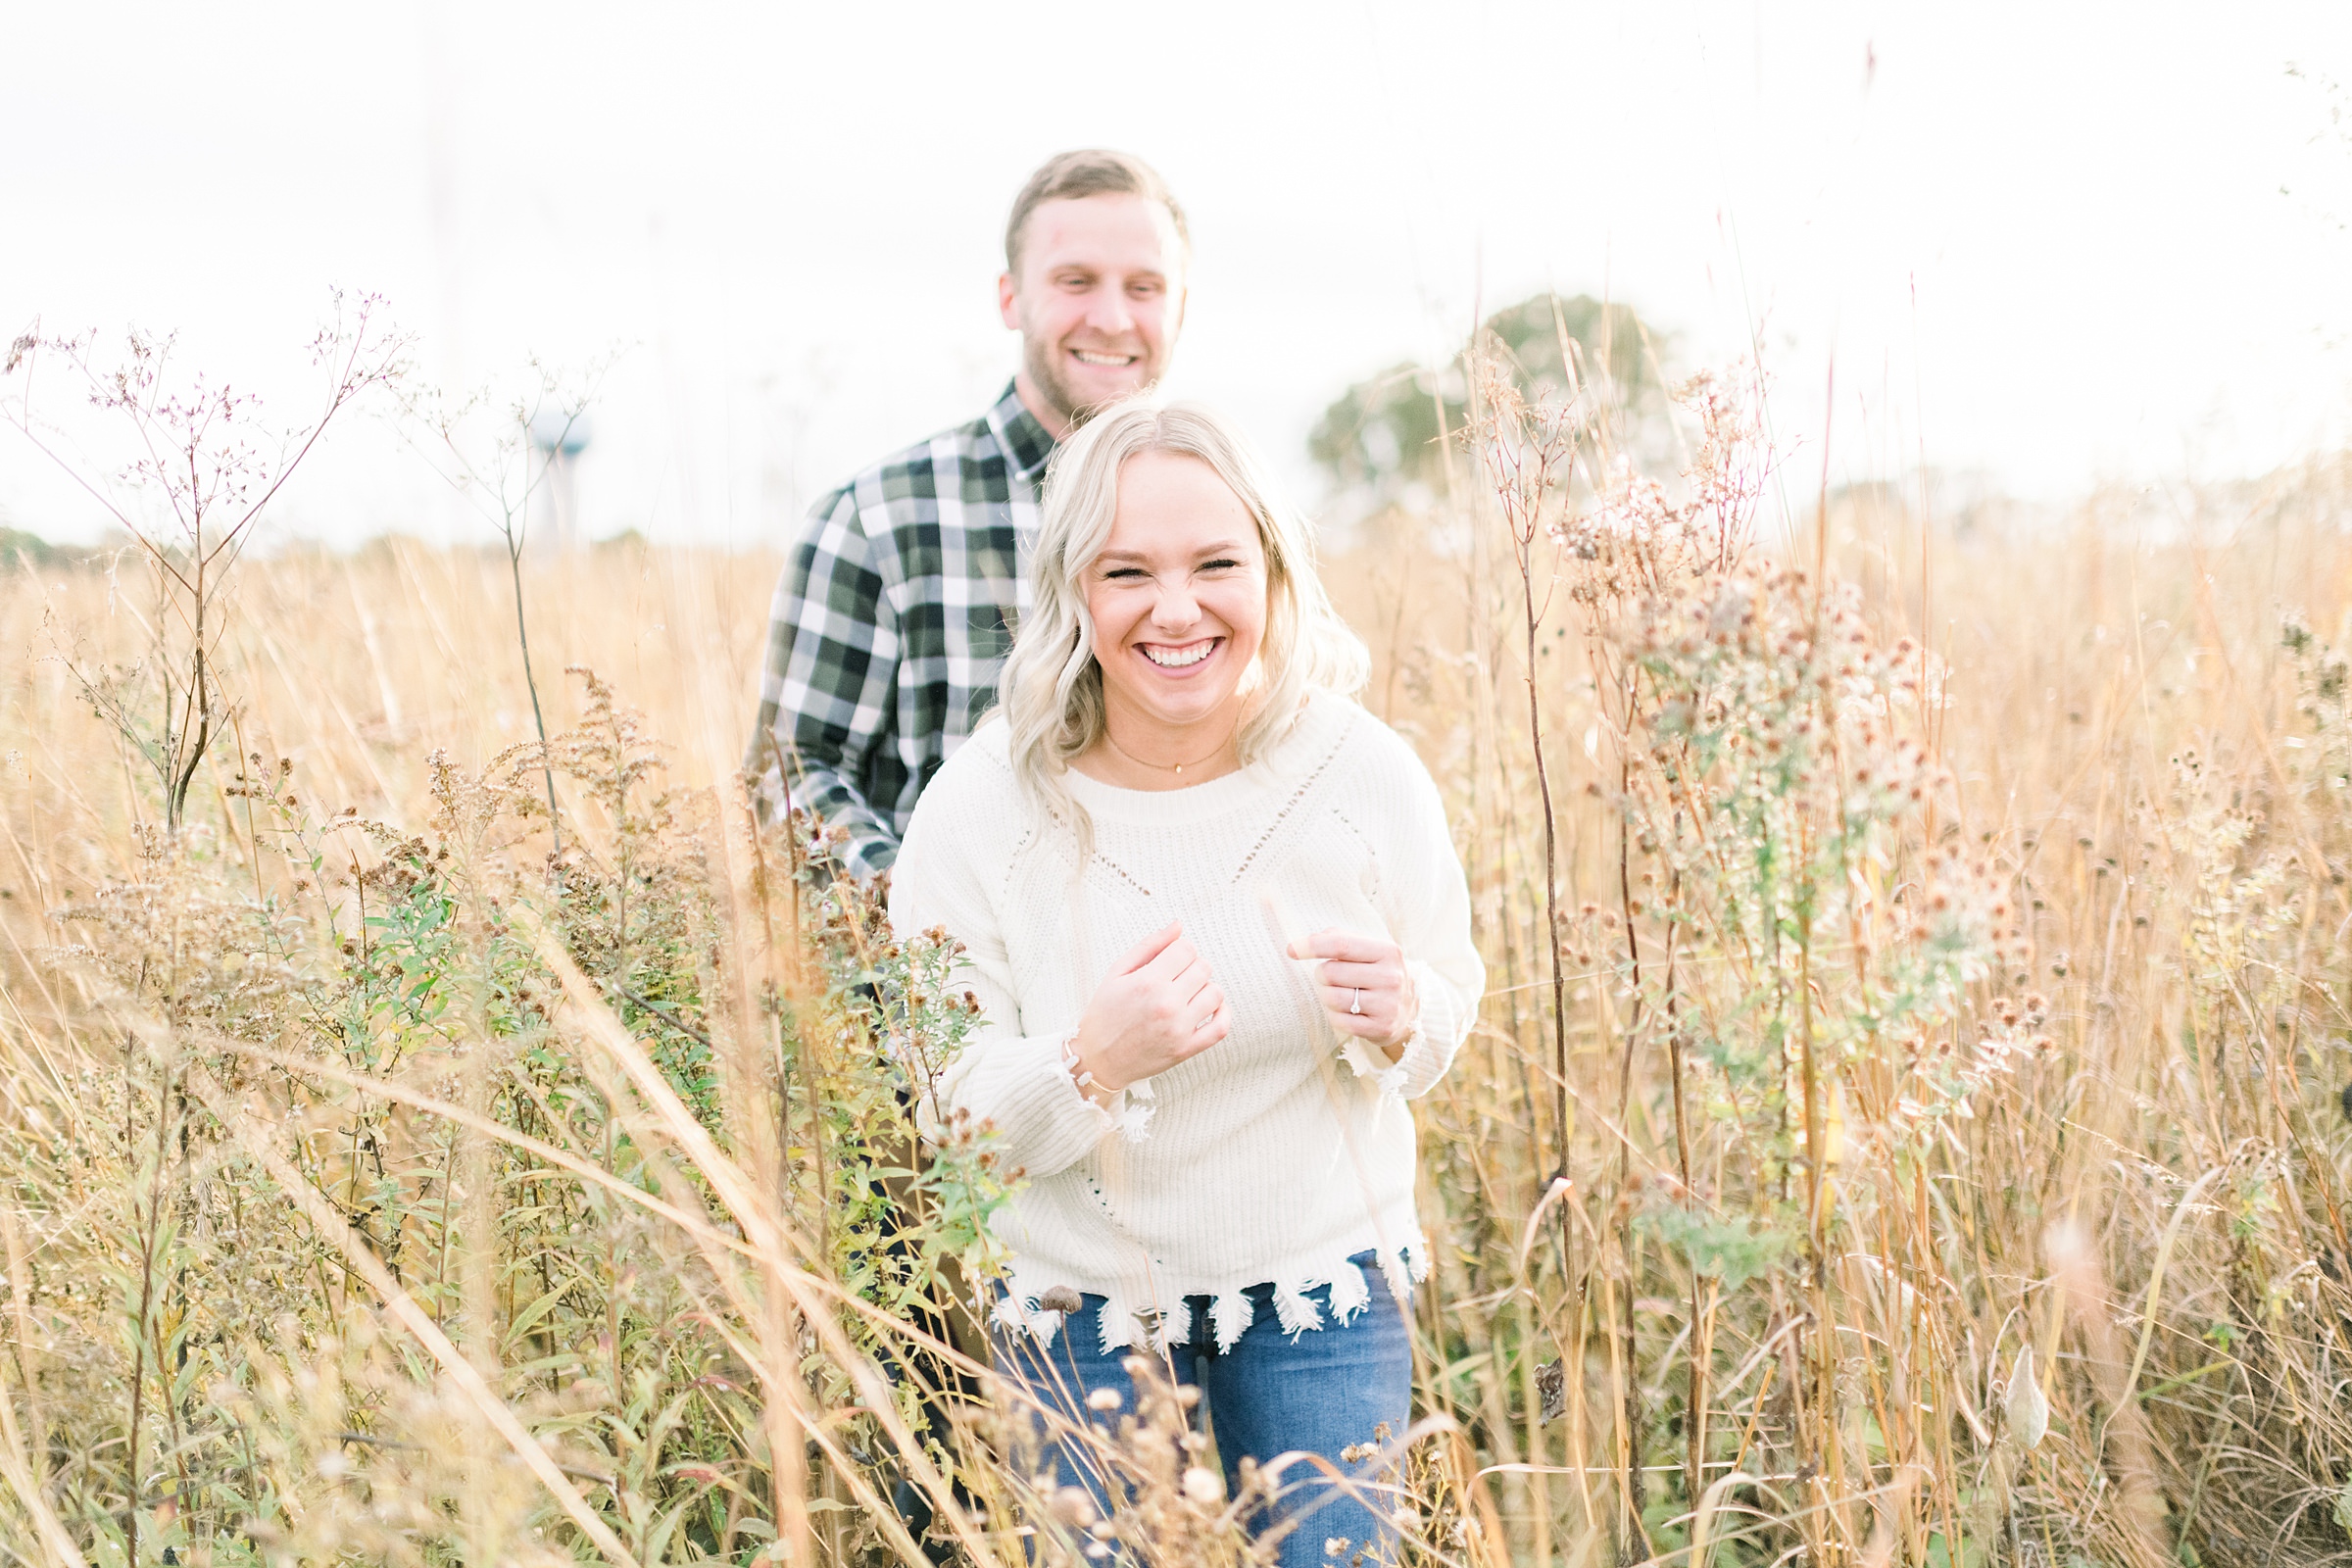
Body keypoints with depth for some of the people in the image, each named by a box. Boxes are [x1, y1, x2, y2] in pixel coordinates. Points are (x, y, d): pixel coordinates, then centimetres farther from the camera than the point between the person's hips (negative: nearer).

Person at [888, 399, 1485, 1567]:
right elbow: (941, 1126, -10)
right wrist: (1091, 1063, -30)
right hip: (1082, 1302, -1)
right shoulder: (979, 812, -17)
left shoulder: (1361, 771, -13)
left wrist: (1399, 1016, -20)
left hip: (1325, 1283, 1)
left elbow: (1451, 1001, 3)